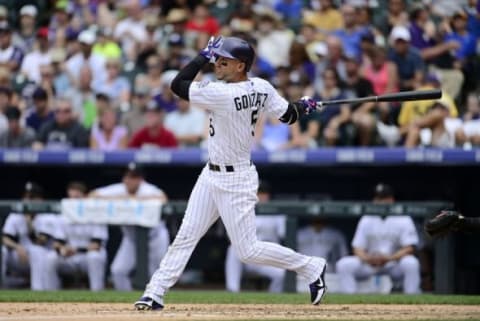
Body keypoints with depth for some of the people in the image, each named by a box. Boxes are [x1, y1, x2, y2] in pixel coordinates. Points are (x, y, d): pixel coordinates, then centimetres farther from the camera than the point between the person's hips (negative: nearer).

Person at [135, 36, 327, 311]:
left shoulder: (222, 94, -27)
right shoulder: (261, 88, -3)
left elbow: (177, 85, -19)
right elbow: (289, 115, 5)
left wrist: (204, 55, -12)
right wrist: (305, 105, 26)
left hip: (235, 181, -9)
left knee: (249, 251, -1)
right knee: (186, 236, 6)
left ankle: (312, 267, 14)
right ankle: (155, 293, 7)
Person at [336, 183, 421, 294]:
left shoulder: (403, 220, -3)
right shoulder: (366, 220, 7)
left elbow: (409, 248, -11)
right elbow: (358, 248, 2)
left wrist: (389, 258, -28)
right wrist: (367, 258, -23)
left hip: (394, 262, -2)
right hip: (369, 264, 2)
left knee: (411, 263, -34)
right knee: (344, 265, -22)